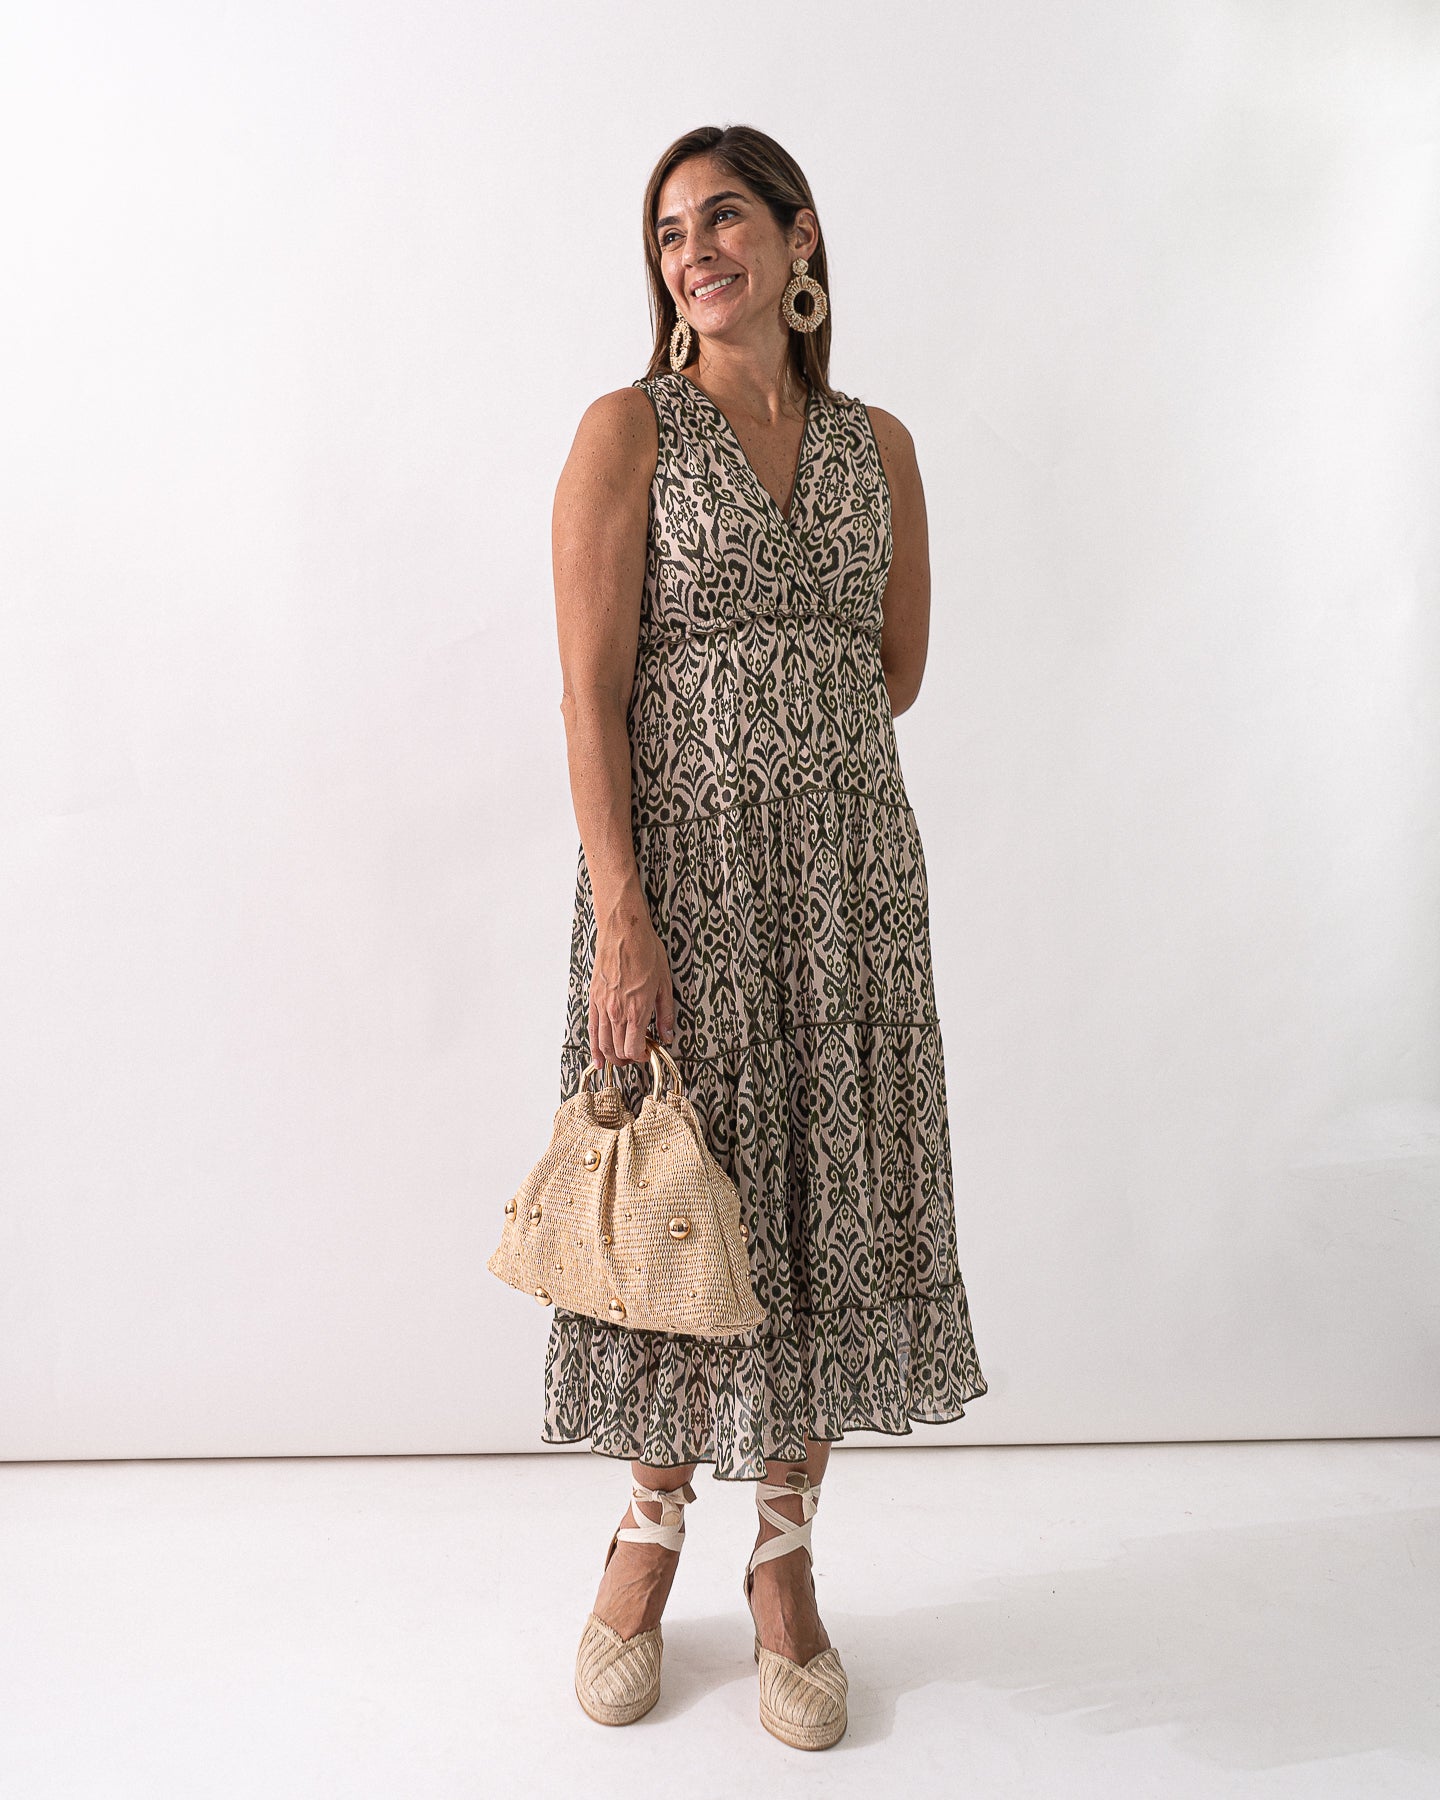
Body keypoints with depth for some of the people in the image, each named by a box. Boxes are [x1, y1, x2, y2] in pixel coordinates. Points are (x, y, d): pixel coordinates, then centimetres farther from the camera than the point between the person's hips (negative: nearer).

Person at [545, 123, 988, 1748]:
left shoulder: (879, 444, 11)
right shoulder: (627, 428, 0)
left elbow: (898, 670, 16)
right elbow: (592, 691, -9)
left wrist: (773, 736, 9)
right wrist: (622, 916, -17)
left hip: (849, 863, 4)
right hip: (678, 863, -3)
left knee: (832, 1194, 6)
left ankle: (785, 1555, 25)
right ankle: (652, 1532, 29)